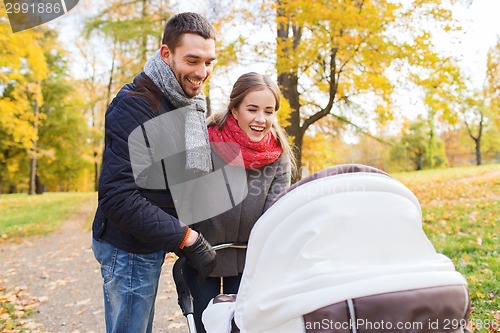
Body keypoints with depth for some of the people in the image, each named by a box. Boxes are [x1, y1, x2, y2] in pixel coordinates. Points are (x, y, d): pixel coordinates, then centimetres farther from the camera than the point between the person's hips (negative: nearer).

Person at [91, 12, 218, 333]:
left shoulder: (191, 103, 7)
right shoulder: (135, 105, -21)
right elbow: (119, 196, -27)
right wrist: (187, 239, -24)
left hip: (150, 246, 8)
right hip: (129, 248, -8)